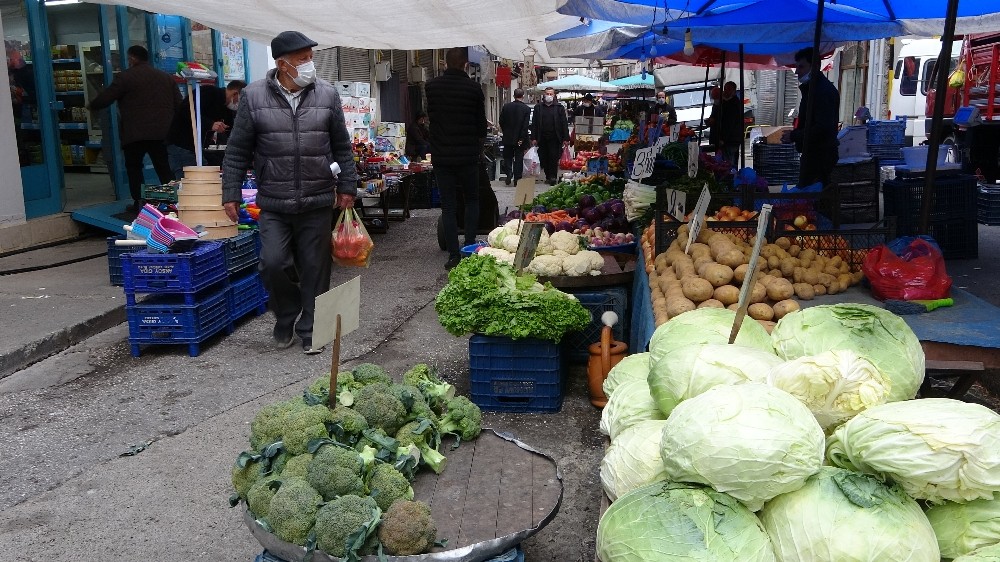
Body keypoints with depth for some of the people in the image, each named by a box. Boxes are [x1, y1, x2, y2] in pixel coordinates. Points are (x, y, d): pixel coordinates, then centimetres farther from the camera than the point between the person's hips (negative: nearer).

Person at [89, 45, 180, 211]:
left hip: (136, 133, -4)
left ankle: (138, 201, 7)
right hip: (163, 132, 4)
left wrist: (92, 105, 17)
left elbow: (104, 99, -3)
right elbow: (179, 104, 12)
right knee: (164, 168, 8)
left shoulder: (125, 77, -4)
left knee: (134, 167, 10)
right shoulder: (166, 77, 12)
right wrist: (171, 125, 21)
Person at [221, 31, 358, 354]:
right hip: (273, 204, -1)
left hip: (318, 203, 1)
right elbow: (237, 151, 2)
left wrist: (347, 186, 7)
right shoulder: (254, 96, -1)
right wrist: (231, 194, 0)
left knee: (315, 268, 5)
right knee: (273, 263, -6)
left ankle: (309, 328, 21)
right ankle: (286, 316, 22)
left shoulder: (327, 95, 2)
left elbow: (342, 147, 9)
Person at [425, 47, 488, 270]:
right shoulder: (474, 88, -5)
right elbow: (481, 122, 2)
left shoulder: (431, 86, 1)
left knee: (448, 205, 5)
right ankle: (470, 247, 7)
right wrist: (479, 147, 18)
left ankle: (453, 255, 2)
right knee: (472, 200, 15)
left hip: (441, 155, 1)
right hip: (467, 155, -1)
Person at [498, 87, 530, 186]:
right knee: (518, 159, 6)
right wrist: (522, 139, -8)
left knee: (508, 157, 15)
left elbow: (501, 121, -1)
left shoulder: (506, 106, -4)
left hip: (508, 138, 1)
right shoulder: (526, 108, -9)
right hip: (520, 138, -1)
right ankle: (517, 179, 7)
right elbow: (526, 125, -12)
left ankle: (508, 174, -1)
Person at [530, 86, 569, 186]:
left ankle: (553, 177, -2)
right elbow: (534, 124, 8)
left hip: (554, 138, -2)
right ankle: (548, 176, 16)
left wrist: (566, 138, -4)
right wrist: (533, 138, 0)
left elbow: (564, 124, 2)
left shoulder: (559, 108, 5)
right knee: (544, 159, 5)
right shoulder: (538, 107, 10)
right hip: (542, 138, 2)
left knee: (554, 158, -6)